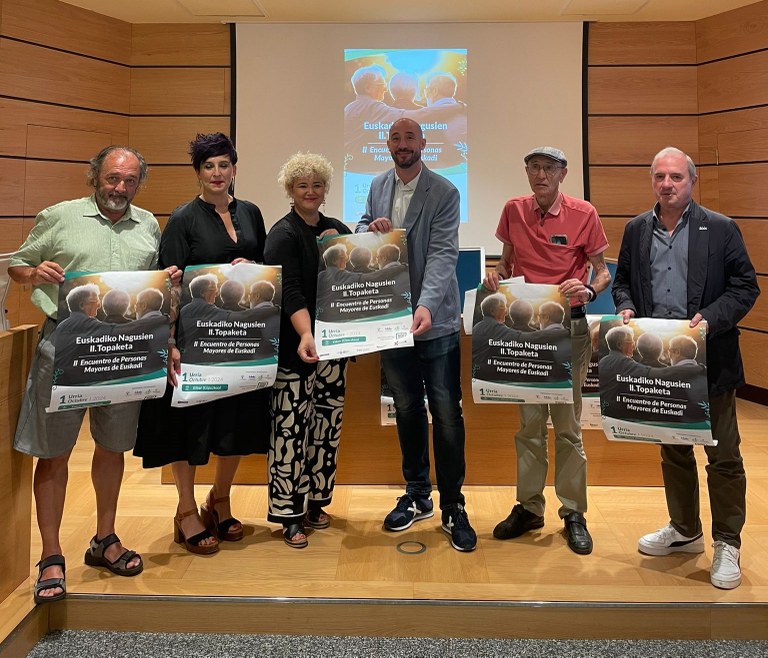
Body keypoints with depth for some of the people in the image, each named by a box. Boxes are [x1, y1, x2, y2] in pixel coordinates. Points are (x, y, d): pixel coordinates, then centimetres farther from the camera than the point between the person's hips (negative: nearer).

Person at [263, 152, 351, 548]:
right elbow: (290, 291, -19)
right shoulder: (283, 235, -5)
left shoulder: (338, 230, 13)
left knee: (327, 422, 11)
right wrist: (306, 335, -32)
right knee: (291, 425, -5)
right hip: (296, 347, -6)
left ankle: (315, 502, 25)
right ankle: (289, 514, 5)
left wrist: (344, 254, -6)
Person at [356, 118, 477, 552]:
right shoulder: (378, 187, 8)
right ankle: (417, 495, 31)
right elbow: (361, 229, 16)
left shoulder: (444, 193, -8)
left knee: (447, 415, 0)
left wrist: (426, 306, -33)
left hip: (435, 321, -5)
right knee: (407, 410, 15)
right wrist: (369, 229, -9)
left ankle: (453, 507, 13)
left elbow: (443, 254, -18)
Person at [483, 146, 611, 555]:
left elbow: (602, 271, 2)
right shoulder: (514, 211, 5)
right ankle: (528, 507, 21)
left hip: (568, 325, -2)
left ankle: (573, 513, 16)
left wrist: (589, 290, -19)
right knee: (529, 421, 9)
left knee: (567, 423, 4)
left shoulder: (583, 214, -3)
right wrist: (496, 274, -7)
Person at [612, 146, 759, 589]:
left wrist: (710, 319, -20)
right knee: (673, 450, 17)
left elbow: (746, 286, -5)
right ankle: (685, 531, 34)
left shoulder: (721, 229, -5)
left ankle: (727, 544, 19)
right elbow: (623, 280, 15)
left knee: (723, 455, 4)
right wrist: (625, 307, -6)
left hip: (709, 361, -4)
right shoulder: (637, 229, 7)